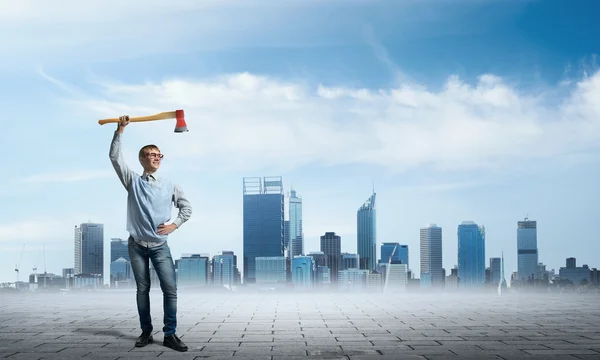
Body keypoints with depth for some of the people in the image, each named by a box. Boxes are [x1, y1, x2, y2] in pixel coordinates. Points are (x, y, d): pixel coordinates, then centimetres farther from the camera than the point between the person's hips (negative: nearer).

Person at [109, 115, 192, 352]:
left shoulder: (169, 186, 6)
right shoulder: (133, 181, 3)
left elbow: (186, 207, 12)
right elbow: (115, 157, -5)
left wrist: (174, 225, -3)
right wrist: (120, 130, -11)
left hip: (160, 246, 0)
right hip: (137, 245, 0)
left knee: (170, 288, -9)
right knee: (142, 290, 6)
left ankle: (170, 334, -4)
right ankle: (146, 332, 15)